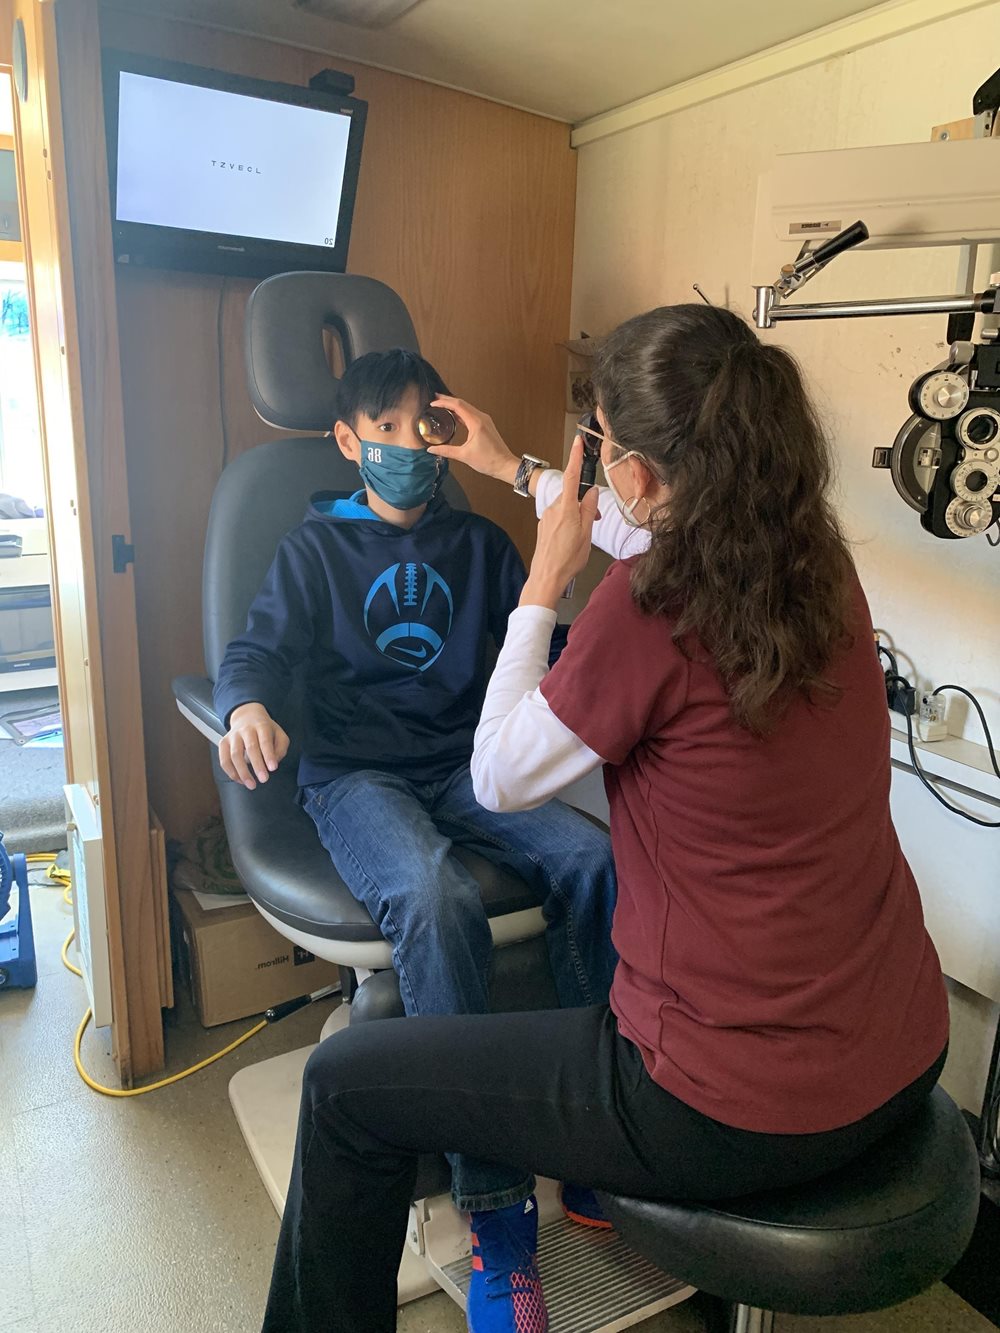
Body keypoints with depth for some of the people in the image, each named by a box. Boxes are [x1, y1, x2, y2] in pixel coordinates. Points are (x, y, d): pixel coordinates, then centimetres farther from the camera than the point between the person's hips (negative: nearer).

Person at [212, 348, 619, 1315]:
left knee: (592, 859, -26)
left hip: (463, 765, 3)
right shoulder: (318, 546, 11)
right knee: (437, 900, -35)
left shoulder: (478, 544, 18)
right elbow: (257, 648, -2)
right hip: (355, 775, -3)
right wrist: (248, 707, -25)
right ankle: (491, 1190, -23)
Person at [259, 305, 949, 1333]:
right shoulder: (820, 564, -1)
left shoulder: (647, 610, -24)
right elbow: (665, 531, 19)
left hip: (743, 1115, -8)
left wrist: (543, 581, -4)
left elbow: (497, 779, -9)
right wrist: (512, 469, 29)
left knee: (344, 1086, 3)